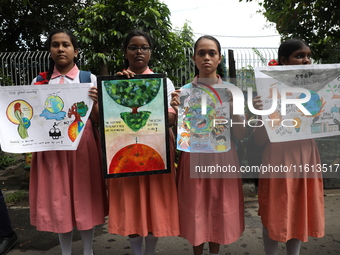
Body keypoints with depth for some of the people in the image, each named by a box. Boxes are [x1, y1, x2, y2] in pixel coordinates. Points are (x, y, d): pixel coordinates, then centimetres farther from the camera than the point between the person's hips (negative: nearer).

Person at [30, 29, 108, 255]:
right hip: (51, 148, 2)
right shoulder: (39, 82, 8)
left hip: (83, 146, -2)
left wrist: (94, 102, -20)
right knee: (58, 200, 9)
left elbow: (98, 120, -1)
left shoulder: (89, 79, 2)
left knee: (85, 197, 7)